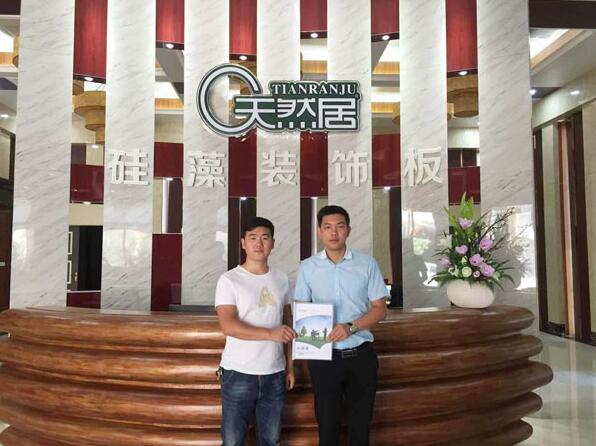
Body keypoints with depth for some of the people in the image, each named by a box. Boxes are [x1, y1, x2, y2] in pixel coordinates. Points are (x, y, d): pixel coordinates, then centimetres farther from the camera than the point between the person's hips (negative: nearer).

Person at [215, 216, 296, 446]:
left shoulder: (282, 279, 7)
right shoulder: (229, 280, -8)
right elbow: (228, 325, -19)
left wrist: (290, 366, 10)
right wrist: (271, 334, -29)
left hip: (274, 374, 4)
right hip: (238, 374, -4)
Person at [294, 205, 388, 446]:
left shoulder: (367, 264, -3)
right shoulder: (307, 267, 0)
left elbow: (380, 309, -2)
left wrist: (351, 327, -18)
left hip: (360, 354, 0)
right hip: (323, 356, 0)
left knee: (361, 422, 14)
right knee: (327, 423, 13)